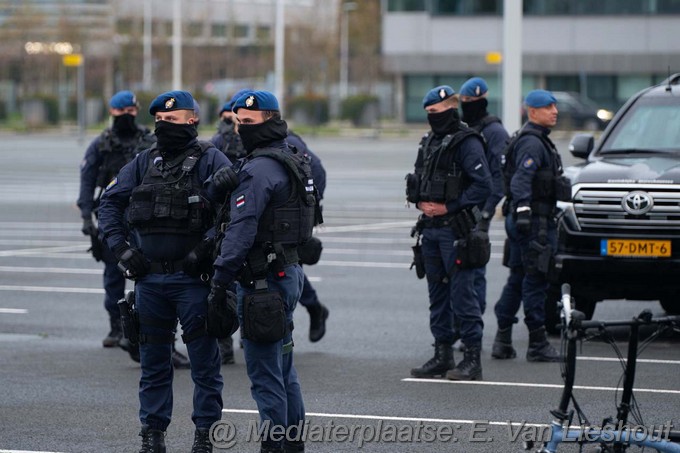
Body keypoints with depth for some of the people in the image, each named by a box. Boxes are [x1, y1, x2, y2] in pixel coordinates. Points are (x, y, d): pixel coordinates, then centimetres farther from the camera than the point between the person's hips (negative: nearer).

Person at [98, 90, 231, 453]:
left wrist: (206, 249, -18)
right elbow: (110, 201, 15)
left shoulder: (210, 161, -5)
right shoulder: (145, 162, 11)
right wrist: (120, 247, 3)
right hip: (150, 278, 5)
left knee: (204, 361, 0)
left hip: (193, 277, -5)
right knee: (153, 359, 11)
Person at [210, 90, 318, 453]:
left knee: (265, 372, -6)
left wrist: (220, 280, -18)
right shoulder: (294, 160, 14)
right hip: (289, 270, 10)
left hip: (262, 281, -10)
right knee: (283, 368, 17)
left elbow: (242, 230, -21)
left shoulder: (259, 169, -17)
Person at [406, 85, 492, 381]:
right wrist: (421, 202, 3)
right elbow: (416, 183, 23)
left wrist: (448, 207, -17)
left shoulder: (467, 143, -10)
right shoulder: (429, 142, 16)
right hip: (430, 228, 9)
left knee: (462, 293, -8)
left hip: (455, 229, -9)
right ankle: (443, 354, 19)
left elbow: (483, 185, -18)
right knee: (437, 293, 12)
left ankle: (473, 358, -4)